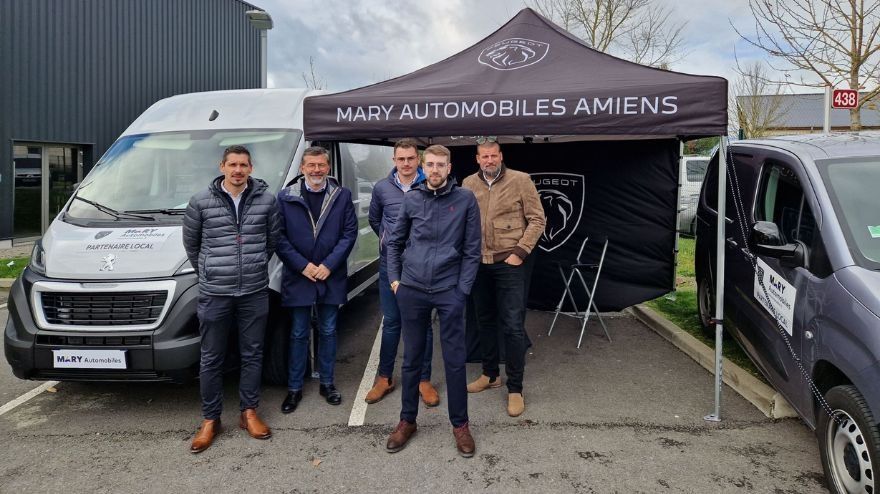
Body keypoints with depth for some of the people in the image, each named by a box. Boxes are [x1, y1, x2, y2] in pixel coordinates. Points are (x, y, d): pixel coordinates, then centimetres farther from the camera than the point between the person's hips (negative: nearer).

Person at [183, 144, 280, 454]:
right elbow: (190, 243, 10)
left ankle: (248, 413, 26)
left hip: (255, 293, 1)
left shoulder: (267, 200, -1)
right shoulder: (201, 202, -3)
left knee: (252, 355, 11)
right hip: (214, 294, -1)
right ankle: (210, 420, 22)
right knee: (211, 359, 8)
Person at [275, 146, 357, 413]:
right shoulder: (286, 197, -1)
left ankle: (327, 383, 27)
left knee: (328, 331, 13)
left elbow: (350, 233, -2)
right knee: (298, 334, 8)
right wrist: (303, 265, -12)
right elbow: (279, 237, -3)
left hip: (331, 277, 1)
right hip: (298, 277, -1)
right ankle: (294, 388, 20)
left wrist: (329, 264, -11)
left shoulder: (342, 196, 1)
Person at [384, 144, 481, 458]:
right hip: (412, 290, 2)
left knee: (455, 359, 4)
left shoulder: (465, 199, -2)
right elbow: (394, 242, 14)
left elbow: (472, 250, -1)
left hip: (449, 291, -2)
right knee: (412, 358, 12)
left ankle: (460, 424, 21)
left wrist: (463, 289, -5)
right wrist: (394, 279, 7)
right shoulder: (411, 200, 4)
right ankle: (407, 420, 26)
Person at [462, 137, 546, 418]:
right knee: (485, 321, 15)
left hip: (508, 263, -4)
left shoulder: (521, 180, -5)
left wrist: (520, 252, -11)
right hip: (478, 264, 4)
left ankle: (515, 388, 8)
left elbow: (537, 219, -4)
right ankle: (490, 374, 32)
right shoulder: (468, 184, 5)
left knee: (513, 326, -3)